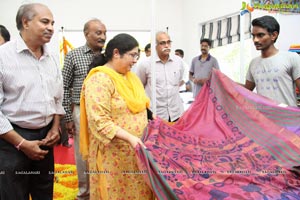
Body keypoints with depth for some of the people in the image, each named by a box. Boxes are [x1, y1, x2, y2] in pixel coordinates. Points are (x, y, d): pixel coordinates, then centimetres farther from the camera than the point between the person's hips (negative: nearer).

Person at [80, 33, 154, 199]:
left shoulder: (130, 76, 11)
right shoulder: (99, 80, -17)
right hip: (113, 154, -7)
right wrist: (129, 137, -29)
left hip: (137, 150, 8)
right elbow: (100, 121, -23)